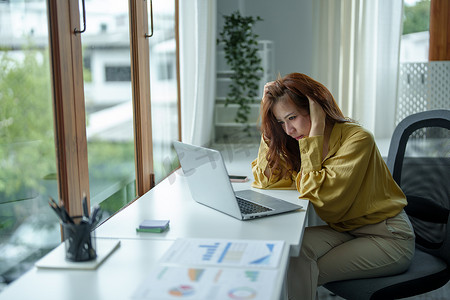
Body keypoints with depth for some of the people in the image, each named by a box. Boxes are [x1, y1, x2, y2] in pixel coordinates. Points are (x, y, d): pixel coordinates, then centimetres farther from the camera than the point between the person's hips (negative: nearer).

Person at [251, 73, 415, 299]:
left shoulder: (357, 139, -22)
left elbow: (317, 196, -27)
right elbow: (264, 179, -7)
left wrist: (316, 132, -27)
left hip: (387, 237, -6)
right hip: (344, 230, 6)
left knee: (300, 276, -22)